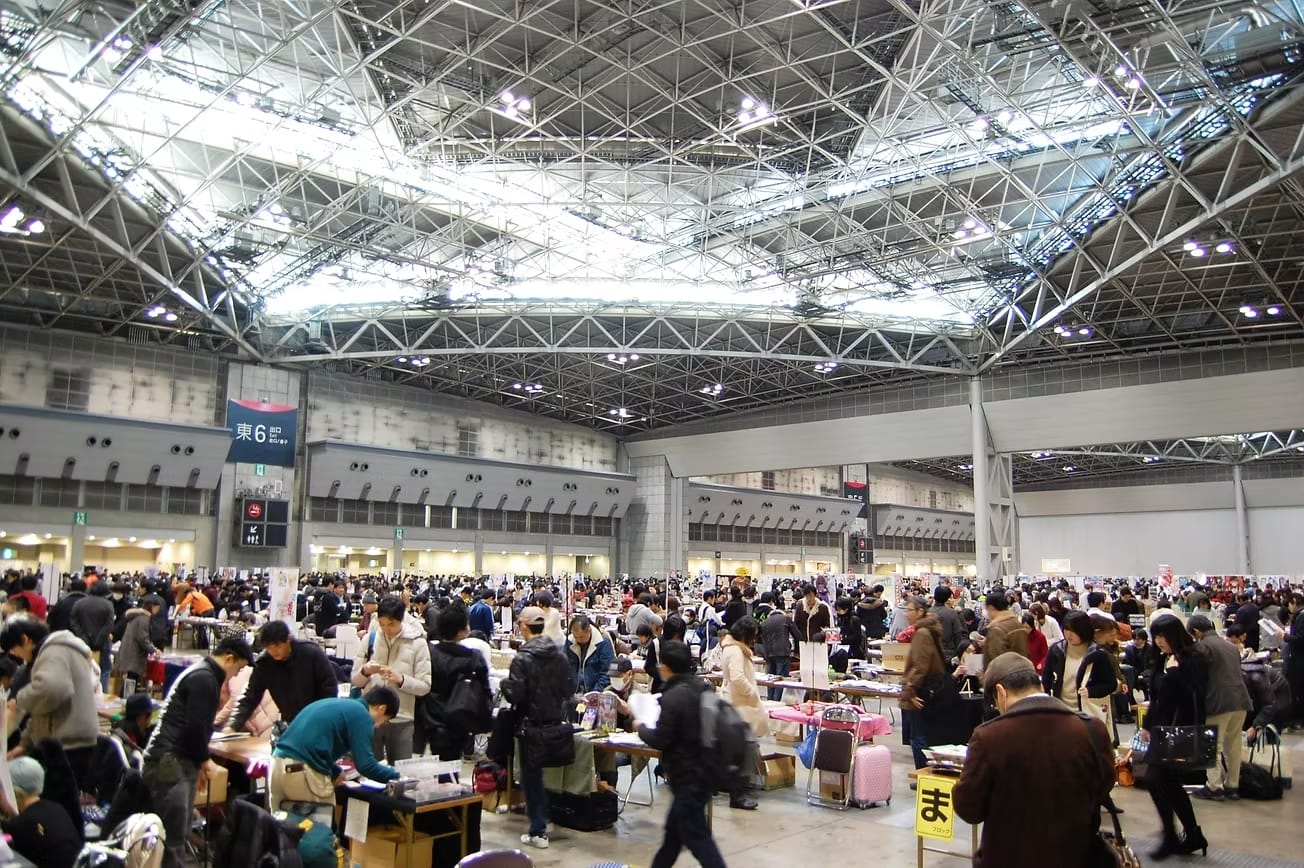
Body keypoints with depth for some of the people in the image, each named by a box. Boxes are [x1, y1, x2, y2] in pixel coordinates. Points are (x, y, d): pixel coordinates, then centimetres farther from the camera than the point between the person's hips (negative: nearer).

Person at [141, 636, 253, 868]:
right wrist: (204, 759, -6)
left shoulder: (199, 672, 17)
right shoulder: (204, 678, -16)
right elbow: (195, 726, -20)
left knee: (180, 834, 15)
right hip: (170, 762, -11)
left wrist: (199, 758, 18)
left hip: (179, 761, 11)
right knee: (173, 838, -8)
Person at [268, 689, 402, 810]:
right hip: (303, 771, -8)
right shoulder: (361, 715, -2)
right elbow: (365, 765, -8)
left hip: (277, 764, 8)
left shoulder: (336, 704, 24)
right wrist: (396, 775, 6)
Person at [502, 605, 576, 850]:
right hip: (556, 723, 5)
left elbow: (514, 694, -20)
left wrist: (504, 683, -1)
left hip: (531, 724, -5)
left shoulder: (522, 658, -17)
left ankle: (538, 831, 7)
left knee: (531, 775, 4)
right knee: (543, 771, 20)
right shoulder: (559, 655, -1)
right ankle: (541, 813, 32)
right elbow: (570, 689, 2)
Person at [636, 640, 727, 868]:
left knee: (696, 836, 0)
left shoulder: (673, 697, -21)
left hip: (687, 776, -9)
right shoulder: (703, 688, 4)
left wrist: (641, 727, 0)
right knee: (674, 828, 23)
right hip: (704, 770, 9)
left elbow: (659, 740, -18)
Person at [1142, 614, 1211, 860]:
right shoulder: (1164, 659, 11)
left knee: (1155, 779, -12)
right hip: (1162, 728, 9)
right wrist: (1149, 725, 21)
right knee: (1170, 783, 12)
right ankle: (1193, 835, 23)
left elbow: (1194, 696, -20)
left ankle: (1170, 837, 0)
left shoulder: (1192, 659, -13)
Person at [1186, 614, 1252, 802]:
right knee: (1233, 746, 14)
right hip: (1240, 700, 8)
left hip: (1219, 702, -7)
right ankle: (1232, 786, 19)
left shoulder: (1203, 646, -9)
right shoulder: (1230, 645, 16)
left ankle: (1215, 787, 2)